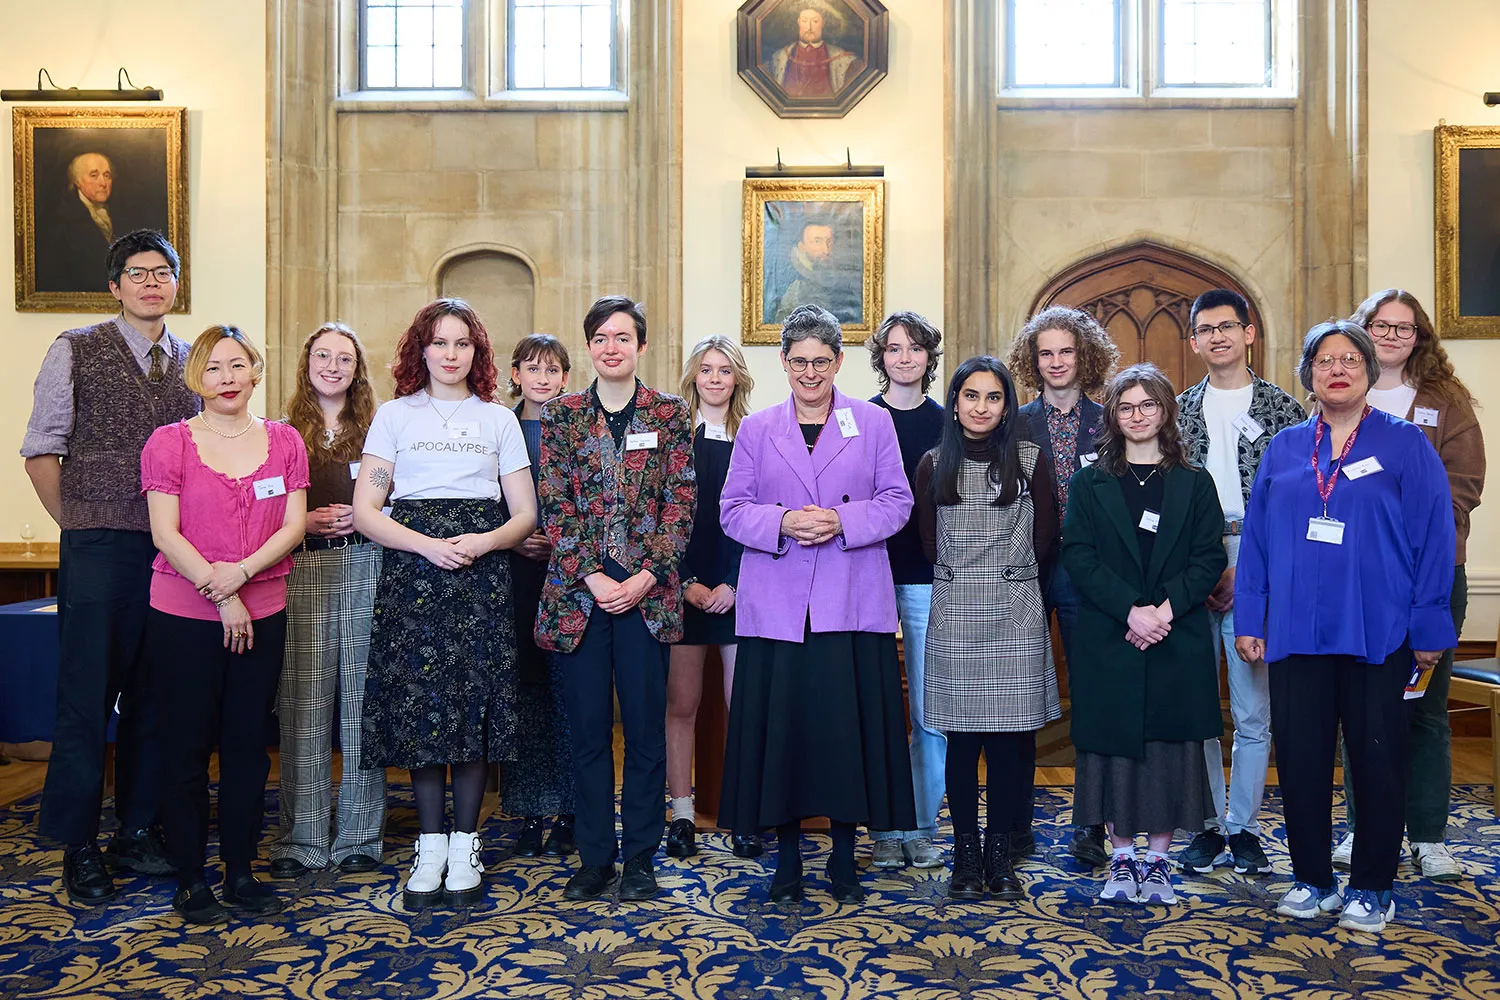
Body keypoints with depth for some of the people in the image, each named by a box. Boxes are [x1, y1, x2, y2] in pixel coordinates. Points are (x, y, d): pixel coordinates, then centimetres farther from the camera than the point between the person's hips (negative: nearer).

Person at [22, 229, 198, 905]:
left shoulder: (191, 362, 12)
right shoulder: (76, 352, 2)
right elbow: (42, 450, 2)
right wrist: (78, 525, 0)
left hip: (175, 549, 3)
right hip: (98, 547, -3)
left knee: (153, 697, 9)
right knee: (86, 695, 1)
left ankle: (138, 834, 21)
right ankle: (79, 848, 13)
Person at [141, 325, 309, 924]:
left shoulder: (284, 441, 6)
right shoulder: (168, 442, -1)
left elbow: (294, 525, 0)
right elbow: (165, 534, -7)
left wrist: (242, 571, -15)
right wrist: (221, 597, -13)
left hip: (263, 616, 3)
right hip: (183, 619, -2)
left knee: (249, 747, 10)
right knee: (186, 749, 6)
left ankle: (241, 872, 23)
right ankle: (190, 880, 19)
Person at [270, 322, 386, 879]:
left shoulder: (376, 431, 12)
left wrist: (362, 518, -7)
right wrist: (306, 522, -8)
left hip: (366, 569, 0)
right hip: (303, 574, 0)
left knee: (362, 702, 2)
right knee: (304, 707, -1)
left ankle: (359, 836, 13)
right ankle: (303, 839, 11)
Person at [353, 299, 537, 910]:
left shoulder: (499, 420, 13)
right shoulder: (394, 415, 10)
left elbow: (525, 515, 10)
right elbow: (365, 511, 2)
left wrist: (483, 541, -10)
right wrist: (428, 545, -13)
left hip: (482, 575, 1)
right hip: (411, 570, 0)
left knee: (475, 703, -1)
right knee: (419, 701, -2)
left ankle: (465, 847, 11)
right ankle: (430, 846, 10)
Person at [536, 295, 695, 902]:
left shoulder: (670, 414, 5)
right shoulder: (561, 416, 7)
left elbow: (681, 503, 0)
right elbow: (555, 507, 2)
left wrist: (645, 577, -11)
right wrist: (593, 578, -10)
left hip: (646, 590, -1)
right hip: (578, 589, 1)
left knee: (646, 727, 4)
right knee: (588, 728, 6)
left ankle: (640, 859, 18)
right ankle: (594, 857, 20)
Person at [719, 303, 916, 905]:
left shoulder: (874, 422, 8)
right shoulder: (756, 429, 11)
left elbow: (897, 502, 4)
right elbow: (732, 510, 6)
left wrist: (842, 522, -13)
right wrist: (782, 523, -13)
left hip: (852, 605, 0)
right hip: (775, 605, 1)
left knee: (849, 726, 2)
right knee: (779, 726, 2)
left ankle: (843, 858, 19)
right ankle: (786, 860, 18)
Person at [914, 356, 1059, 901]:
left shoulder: (1030, 458, 4)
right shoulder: (934, 464, 7)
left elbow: (1045, 537, 7)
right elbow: (930, 543, 11)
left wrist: (1009, 574, 10)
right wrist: (965, 579, 10)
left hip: (1015, 614, 0)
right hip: (955, 615, 1)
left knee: (1010, 737, 2)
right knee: (962, 738, 4)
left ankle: (999, 855, 14)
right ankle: (966, 854, 14)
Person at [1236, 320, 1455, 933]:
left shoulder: (1405, 445, 2)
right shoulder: (1283, 450, 10)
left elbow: (1433, 538, -2)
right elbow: (1256, 538, 8)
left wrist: (1430, 629, -6)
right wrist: (1249, 621, 3)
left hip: (1377, 633, -2)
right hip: (1295, 631, 2)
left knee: (1377, 758, 6)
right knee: (1300, 757, 6)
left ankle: (1371, 888, 21)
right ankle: (1313, 880, 22)